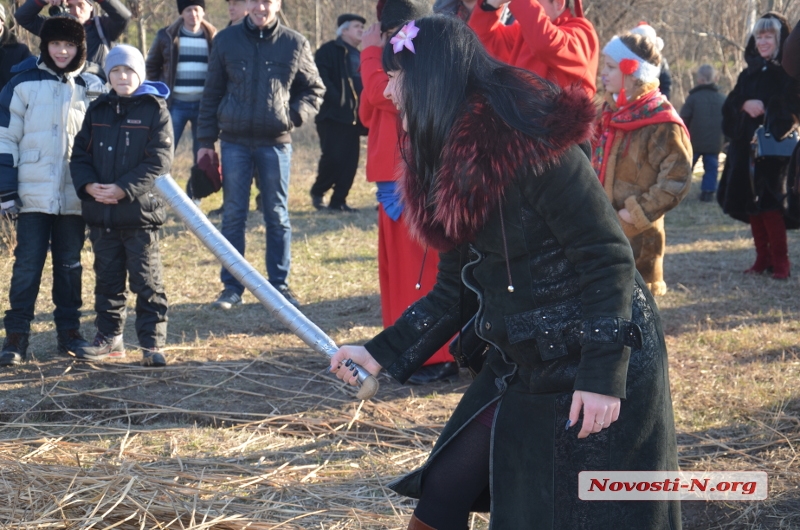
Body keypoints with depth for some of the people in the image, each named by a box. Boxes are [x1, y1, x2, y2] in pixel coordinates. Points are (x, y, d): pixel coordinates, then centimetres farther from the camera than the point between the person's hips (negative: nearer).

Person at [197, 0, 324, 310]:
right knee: (233, 215, 3)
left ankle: (279, 284, 15)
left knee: (277, 216, 6)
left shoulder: (295, 44, 2)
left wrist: (296, 114, -8)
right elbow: (212, 94, 7)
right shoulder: (226, 41, 4)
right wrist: (206, 140, 4)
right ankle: (232, 287, 11)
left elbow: (314, 89, 11)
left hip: (276, 142, 0)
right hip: (235, 141, 1)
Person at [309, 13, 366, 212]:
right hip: (332, 114, -7)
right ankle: (317, 192, 8)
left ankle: (338, 200, 8)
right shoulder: (328, 51, -2)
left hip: (353, 118, 7)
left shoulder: (359, 57, 21)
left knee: (350, 160, 2)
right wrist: (337, 100, -21)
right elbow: (322, 79, -13)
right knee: (333, 157, -13)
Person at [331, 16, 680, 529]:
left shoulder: (527, 142, -21)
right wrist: (382, 352, 8)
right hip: (522, 367, 9)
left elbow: (608, 258, -21)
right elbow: (457, 289, 13)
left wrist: (603, 376, -24)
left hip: (598, 367, -9)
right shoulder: (452, 156, 7)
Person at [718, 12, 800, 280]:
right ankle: (762, 259, 13)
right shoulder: (749, 73, 15)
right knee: (748, 204, 5)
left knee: (768, 205, -12)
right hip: (744, 146, 6)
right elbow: (729, 104, 9)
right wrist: (745, 105, -11)